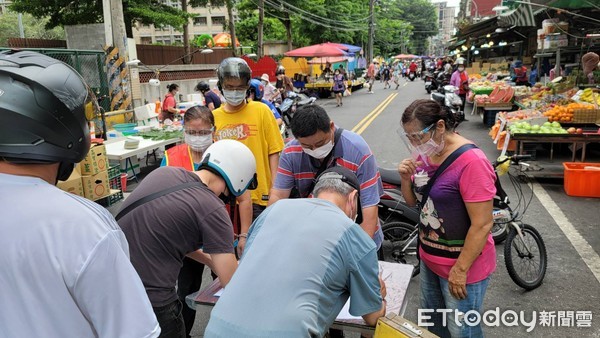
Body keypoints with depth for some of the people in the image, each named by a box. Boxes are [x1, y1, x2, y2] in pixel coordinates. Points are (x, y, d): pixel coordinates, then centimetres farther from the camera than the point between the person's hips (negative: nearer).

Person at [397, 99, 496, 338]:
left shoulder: (471, 162, -25)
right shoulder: (425, 153, -1)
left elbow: (482, 225, -24)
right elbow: (413, 201, 9)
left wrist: (460, 269, -19)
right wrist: (406, 178, -11)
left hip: (462, 264, -7)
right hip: (430, 258, 8)